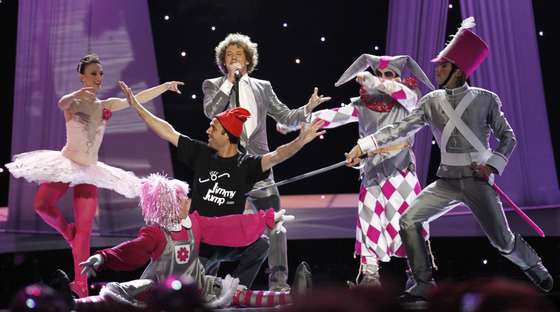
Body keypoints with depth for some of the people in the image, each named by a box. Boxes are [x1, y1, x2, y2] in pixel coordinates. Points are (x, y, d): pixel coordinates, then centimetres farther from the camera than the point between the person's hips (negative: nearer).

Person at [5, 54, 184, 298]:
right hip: (66, 163, -3)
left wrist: (166, 86, -5)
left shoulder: (106, 106, 4)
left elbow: (137, 99, 1)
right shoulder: (73, 101, -8)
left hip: (89, 169, 3)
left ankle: (80, 284, -1)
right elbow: (62, 103, -32)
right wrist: (78, 95, -53)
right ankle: (67, 231, 8)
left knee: (84, 229, -3)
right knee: (41, 205, -23)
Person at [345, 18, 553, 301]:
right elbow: (400, 128, 0)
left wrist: (493, 165, -14)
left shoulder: (486, 99, -4)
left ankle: (534, 266, 28)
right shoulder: (432, 102, 3)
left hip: (477, 180, -4)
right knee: (409, 221, -9)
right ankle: (424, 284, 1)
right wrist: (364, 144, -8)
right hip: (447, 181, 4)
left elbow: (507, 137, 1)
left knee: (502, 242, -4)